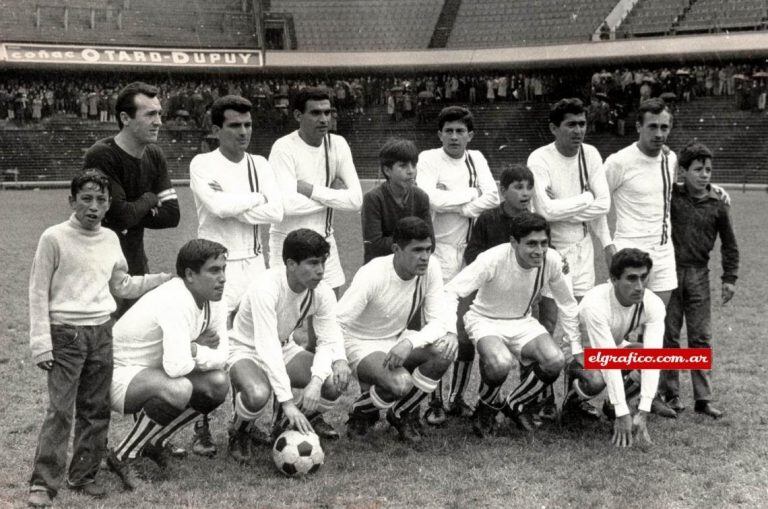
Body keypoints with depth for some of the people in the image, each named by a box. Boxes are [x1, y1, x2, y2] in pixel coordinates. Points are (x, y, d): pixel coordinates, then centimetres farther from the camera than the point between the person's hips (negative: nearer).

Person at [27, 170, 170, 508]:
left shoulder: (110, 239, 8)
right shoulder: (54, 238, -7)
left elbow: (122, 286, 21)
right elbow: (39, 293, -6)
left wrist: (166, 279, 16)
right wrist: (40, 342, -10)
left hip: (101, 332, 5)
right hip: (65, 334, -5)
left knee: (96, 410, 8)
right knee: (60, 410, -9)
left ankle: (83, 476, 19)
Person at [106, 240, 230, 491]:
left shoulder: (214, 301, -2)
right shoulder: (175, 302, -30)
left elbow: (221, 355, 0)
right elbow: (176, 366, -39)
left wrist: (193, 350, -19)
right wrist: (197, 350, -17)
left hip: (154, 372, 9)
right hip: (119, 375, -9)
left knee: (218, 383, -6)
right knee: (178, 389, -35)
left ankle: (155, 442, 10)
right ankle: (122, 456, -15)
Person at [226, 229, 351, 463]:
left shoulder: (322, 292, -13)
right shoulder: (266, 287, -32)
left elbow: (329, 340, -16)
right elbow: (267, 347, -37)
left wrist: (316, 380, -36)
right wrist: (287, 401, -41)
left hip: (285, 349, 5)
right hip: (246, 351, -5)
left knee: (338, 380, -20)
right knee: (258, 394, -38)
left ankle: (309, 417, 13)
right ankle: (240, 433, -2)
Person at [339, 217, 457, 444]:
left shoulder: (431, 269, -13)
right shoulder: (372, 275, -26)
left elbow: (438, 321, -15)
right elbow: (337, 323, -26)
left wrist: (409, 343, -34)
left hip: (399, 339, 5)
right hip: (363, 344, -5)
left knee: (445, 349, -24)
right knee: (401, 383, -34)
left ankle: (402, 414, 0)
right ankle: (362, 412, 4)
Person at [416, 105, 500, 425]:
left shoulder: (476, 159, 12)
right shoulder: (429, 159, 0)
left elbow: (493, 198, 0)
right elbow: (431, 199, -16)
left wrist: (460, 208, -14)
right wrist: (471, 194, -7)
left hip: (472, 249, 4)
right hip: (439, 250, -4)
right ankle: (435, 401, -4)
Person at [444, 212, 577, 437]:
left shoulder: (551, 260, -13)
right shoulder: (493, 259, -27)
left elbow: (567, 303, 4)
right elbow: (451, 291, -29)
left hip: (522, 322, 4)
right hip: (486, 320, -4)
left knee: (555, 361, -24)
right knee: (500, 364, -36)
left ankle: (517, 405, 6)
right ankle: (487, 409, -1)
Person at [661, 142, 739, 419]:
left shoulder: (717, 204, 1)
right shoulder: (670, 194, -3)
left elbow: (729, 244, 9)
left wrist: (729, 278, 6)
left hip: (698, 274, 1)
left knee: (701, 337, 4)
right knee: (668, 335, 4)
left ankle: (703, 398, 11)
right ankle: (670, 393, 15)